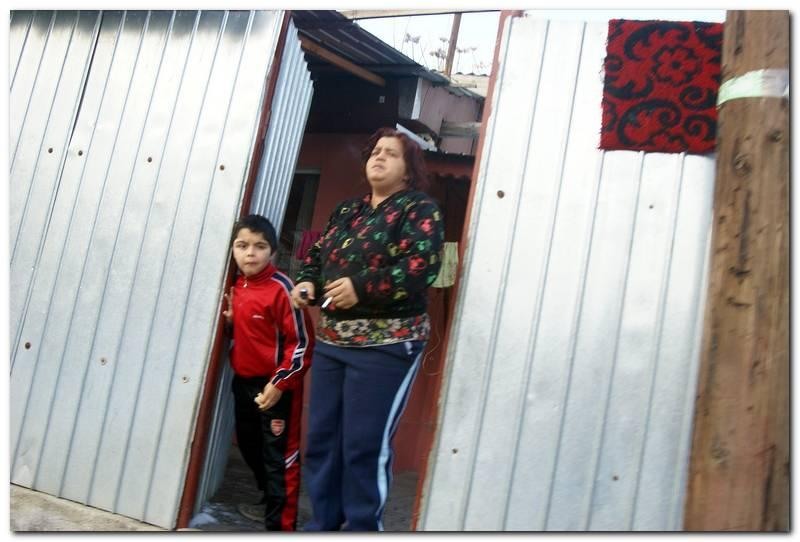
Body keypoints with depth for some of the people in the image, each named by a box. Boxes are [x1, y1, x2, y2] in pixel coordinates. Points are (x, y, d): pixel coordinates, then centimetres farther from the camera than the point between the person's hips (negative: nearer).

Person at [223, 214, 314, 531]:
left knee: (279, 457, -2)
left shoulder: (281, 288, -18)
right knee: (250, 447, 23)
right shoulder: (238, 286, 6)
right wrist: (231, 320, -1)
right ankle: (269, 502, 44)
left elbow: (302, 342, -18)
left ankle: (281, 525, 9)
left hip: (275, 386, -9)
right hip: (244, 382, 9)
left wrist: (278, 384, -19)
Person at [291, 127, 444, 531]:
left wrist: (361, 288, -24)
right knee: (321, 437, 12)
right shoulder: (346, 211, 17)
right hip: (331, 340, 7)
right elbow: (316, 255, 21)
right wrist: (307, 283, -1)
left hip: (386, 345, -7)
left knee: (365, 445, -4)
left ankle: (362, 528, 14)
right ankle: (322, 523, 27)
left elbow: (422, 267, -18)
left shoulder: (419, 210, -4)